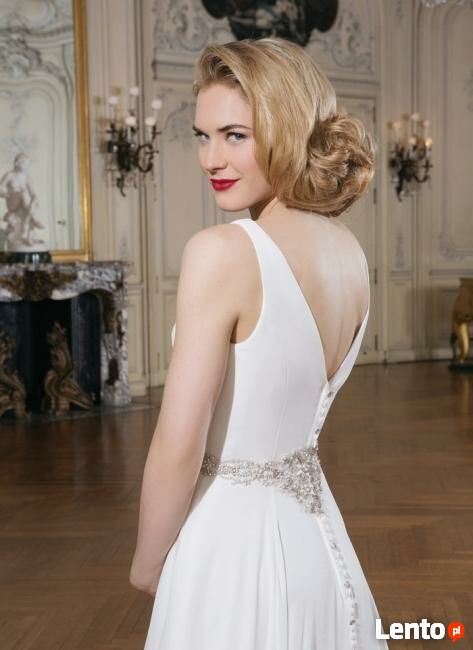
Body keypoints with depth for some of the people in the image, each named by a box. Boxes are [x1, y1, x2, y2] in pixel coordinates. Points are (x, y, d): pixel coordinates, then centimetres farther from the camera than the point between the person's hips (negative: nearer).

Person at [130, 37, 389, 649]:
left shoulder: (221, 250, -23)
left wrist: (148, 564, -5)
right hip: (313, 526, 7)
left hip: (232, 535, -7)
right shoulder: (352, 252, 0)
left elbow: (177, 450, -19)